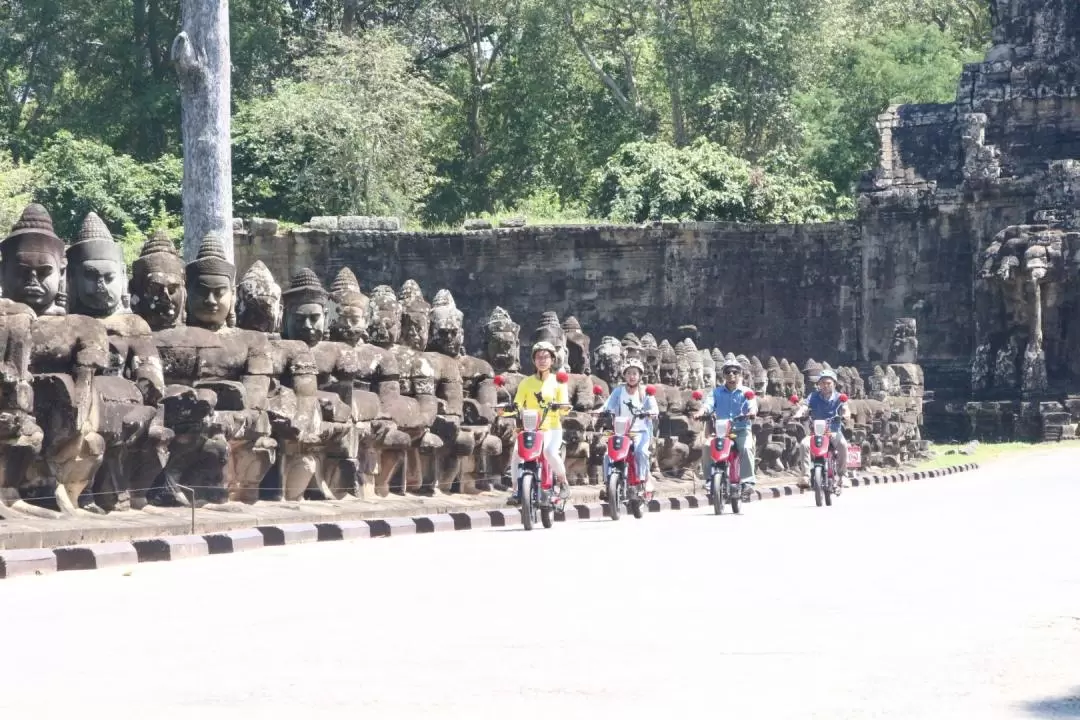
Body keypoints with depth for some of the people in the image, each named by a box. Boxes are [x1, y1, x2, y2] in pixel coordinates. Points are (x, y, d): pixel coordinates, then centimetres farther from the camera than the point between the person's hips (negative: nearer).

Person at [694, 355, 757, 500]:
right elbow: (708, 403, -5)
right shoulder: (717, 392, 11)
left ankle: (747, 481, -30)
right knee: (707, 448, -24)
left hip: (742, 429, -2)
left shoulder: (746, 392, 7)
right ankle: (709, 478, -9)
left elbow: (752, 405, -11)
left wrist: (752, 412, -36)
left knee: (746, 447, -32)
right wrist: (701, 412, -29)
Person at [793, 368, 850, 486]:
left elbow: (845, 407, -14)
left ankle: (841, 475, -18)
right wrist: (798, 413, -35)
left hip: (834, 432, -1)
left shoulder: (838, 397, 4)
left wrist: (846, 414, -38)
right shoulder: (814, 396, 4)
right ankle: (806, 475, -26)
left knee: (843, 444, -31)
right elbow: (804, 405, -12)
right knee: (804, 444, -28)